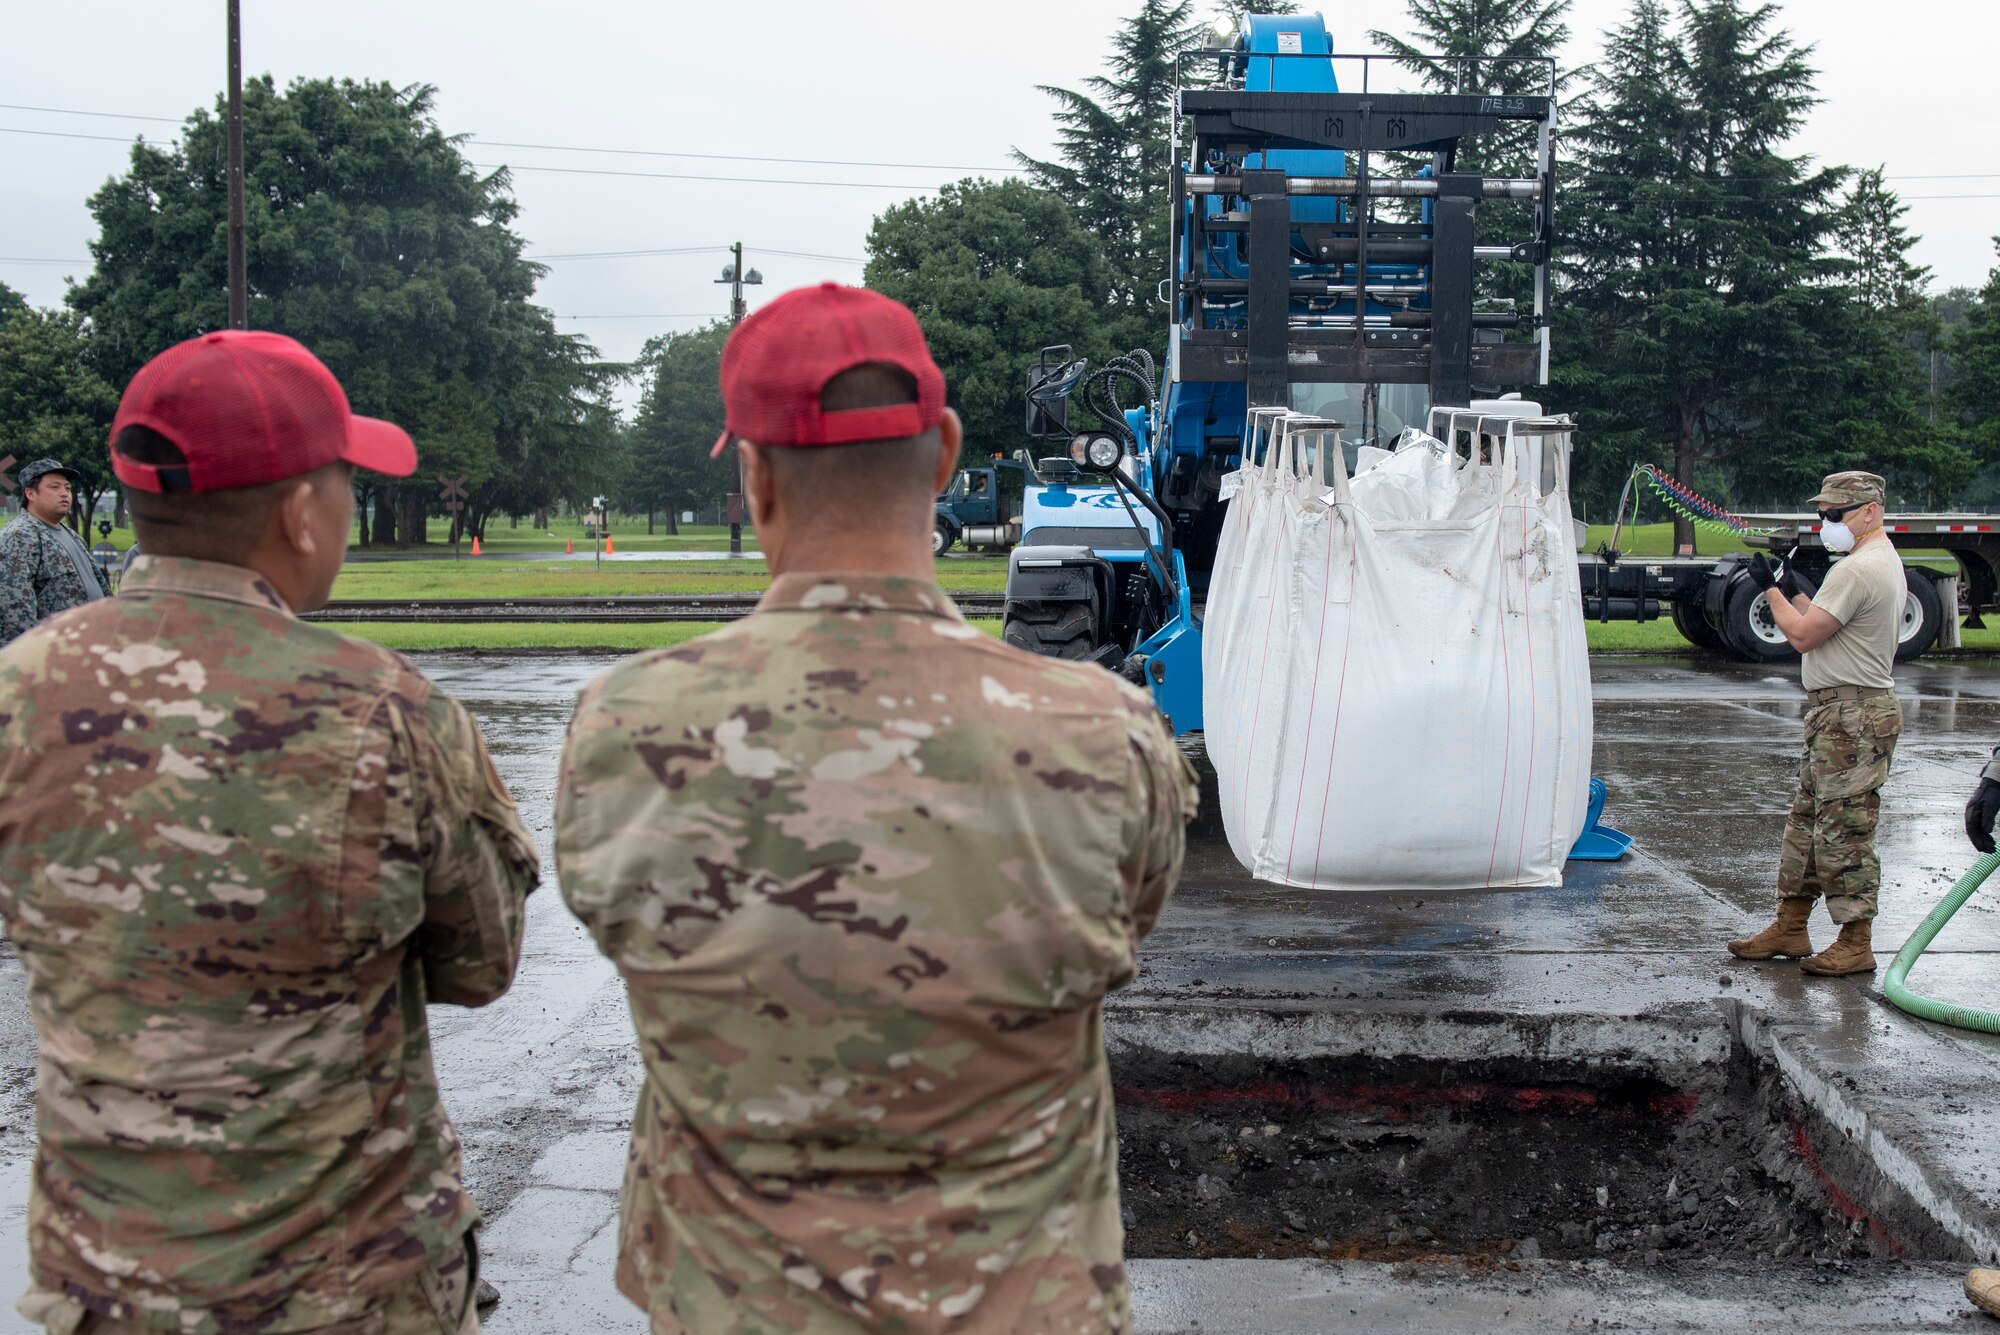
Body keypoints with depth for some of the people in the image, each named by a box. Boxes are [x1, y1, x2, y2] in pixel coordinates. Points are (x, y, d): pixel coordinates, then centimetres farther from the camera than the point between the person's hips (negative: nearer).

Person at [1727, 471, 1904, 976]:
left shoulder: (1858, 570, -19)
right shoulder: (1884, 561, 17)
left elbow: (1803, 635, -17)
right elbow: (1824, 624, 20)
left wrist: (1771, 589, -3)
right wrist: (1790, 590, 14)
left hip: (1851, 715, -11)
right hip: (1841, 712, 11)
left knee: (1842, 831, -6)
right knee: (1806, 820, 15)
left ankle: (1856, 943, 1)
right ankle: (1790, 928, 21)